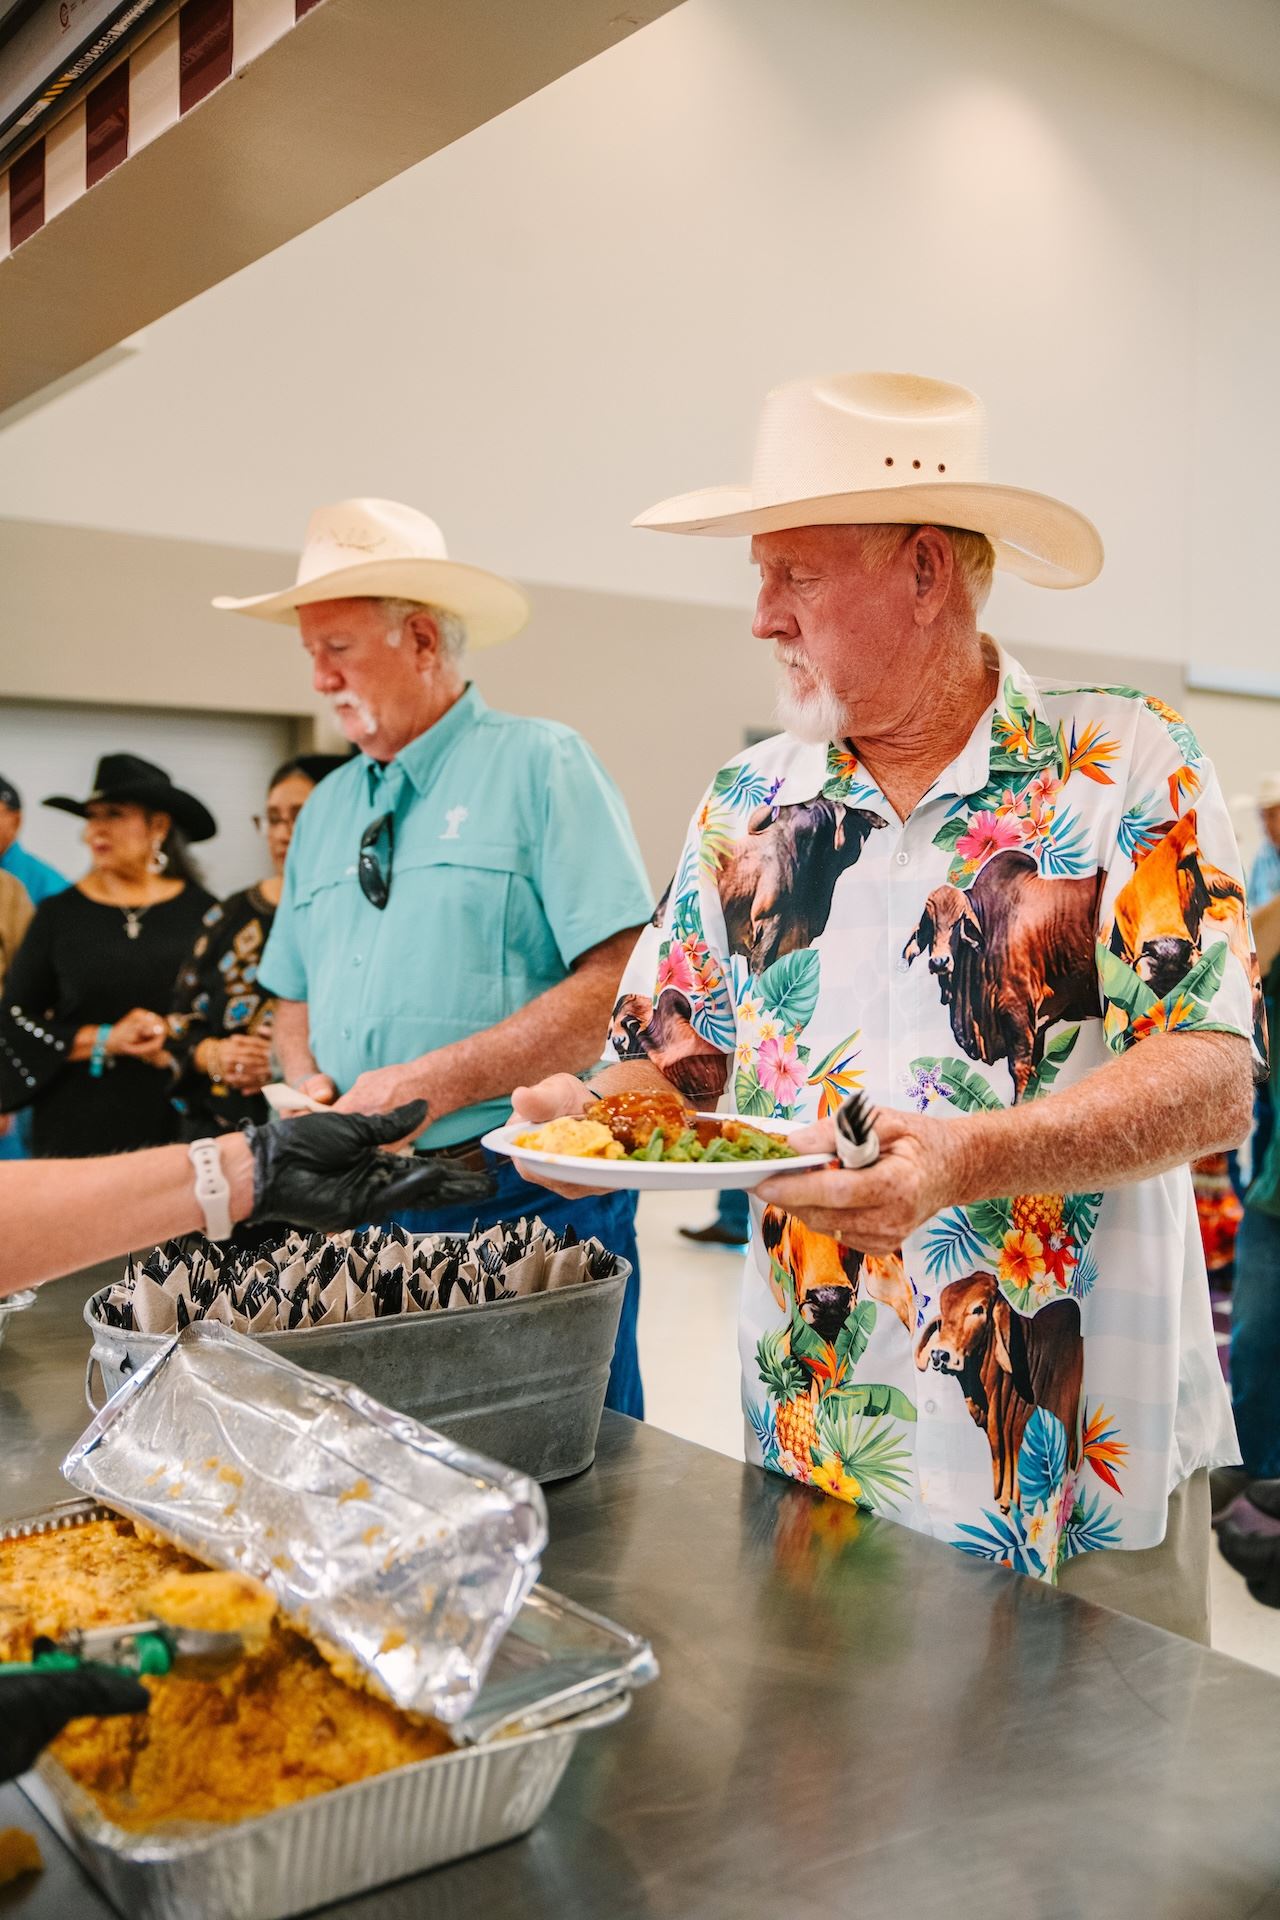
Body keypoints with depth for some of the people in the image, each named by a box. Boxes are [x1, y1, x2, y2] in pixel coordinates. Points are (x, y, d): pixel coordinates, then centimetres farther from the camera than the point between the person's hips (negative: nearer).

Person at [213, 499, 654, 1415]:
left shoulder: (542, 766, -5)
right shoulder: (328, 807, 15)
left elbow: (620, 981, -15)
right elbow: (297, 997, 22)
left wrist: (436, 1082, -18)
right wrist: (313, 1083, 0)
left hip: (531, 1200, -5)